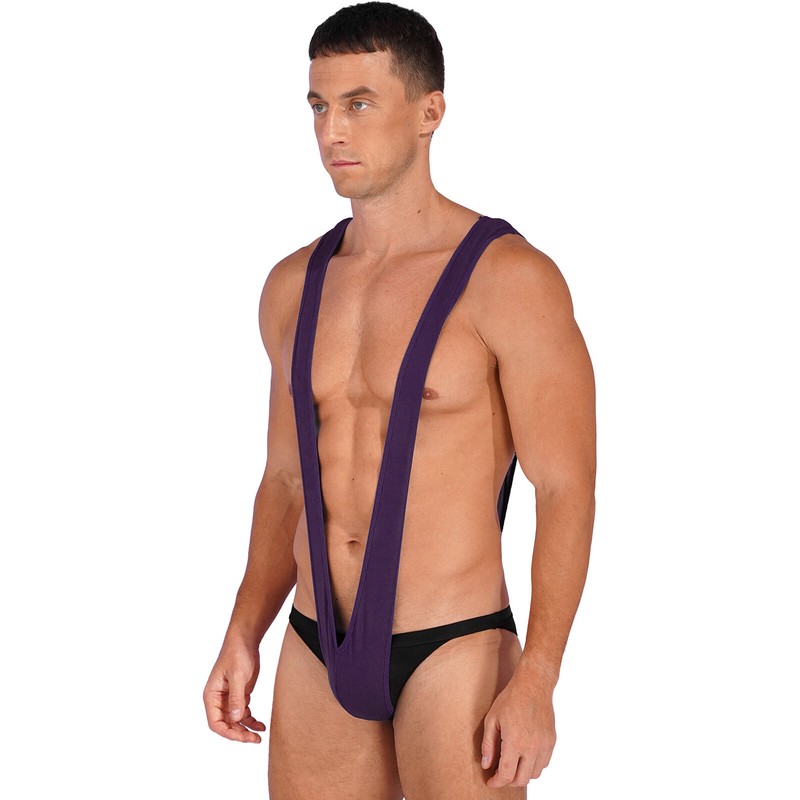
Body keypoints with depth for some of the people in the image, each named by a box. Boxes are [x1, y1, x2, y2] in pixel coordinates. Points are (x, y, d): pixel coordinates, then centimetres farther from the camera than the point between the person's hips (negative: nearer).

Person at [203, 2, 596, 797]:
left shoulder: (509, 278, -11)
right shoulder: (295, 286, 9)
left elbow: (567, 493, -12)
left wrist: (536, 683, -19)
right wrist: (241, 638, 7)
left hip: (455, 651, -5)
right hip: (317, 654, 6)